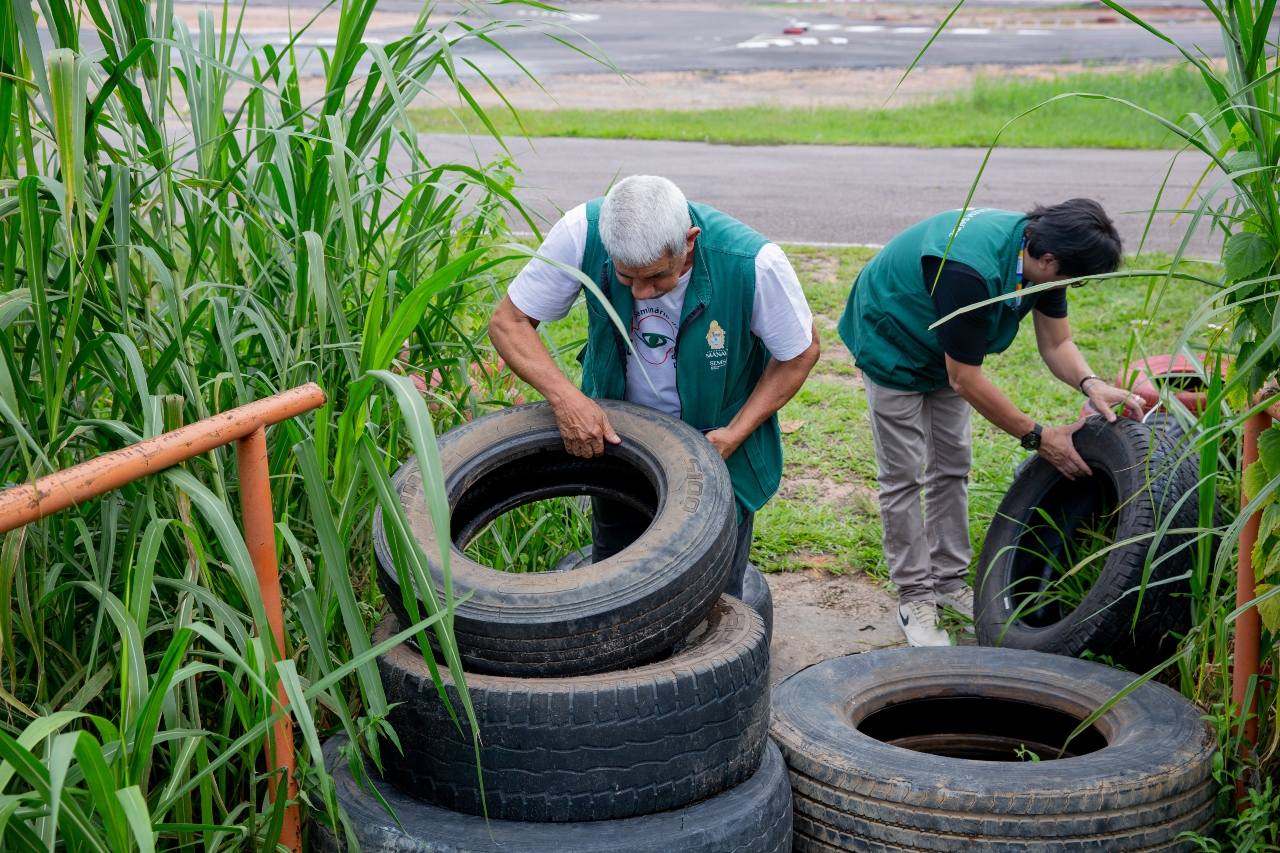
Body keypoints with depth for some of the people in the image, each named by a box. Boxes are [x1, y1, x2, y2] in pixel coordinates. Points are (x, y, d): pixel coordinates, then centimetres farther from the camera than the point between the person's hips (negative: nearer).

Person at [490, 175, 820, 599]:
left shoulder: (753, 263, -32)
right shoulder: (582, 233, -27)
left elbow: (801, 353, -13)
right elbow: (508, 322, -16)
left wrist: (735, 433, -21)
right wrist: (565, 397, -32)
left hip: (717, 447, -2)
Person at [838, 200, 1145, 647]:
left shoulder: (1042, 253, -18)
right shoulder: (969, 270, -43)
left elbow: (1056, 344, -6)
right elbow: (965, 379, -34)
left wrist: (1091, 384, -27)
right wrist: (1036, 436, -29)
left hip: (946, 349, 8)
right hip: (892, 345, -8)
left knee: (952, 465, 11)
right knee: (904, 475, -5)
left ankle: (950, 580, 21)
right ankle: (914, 596, 5)